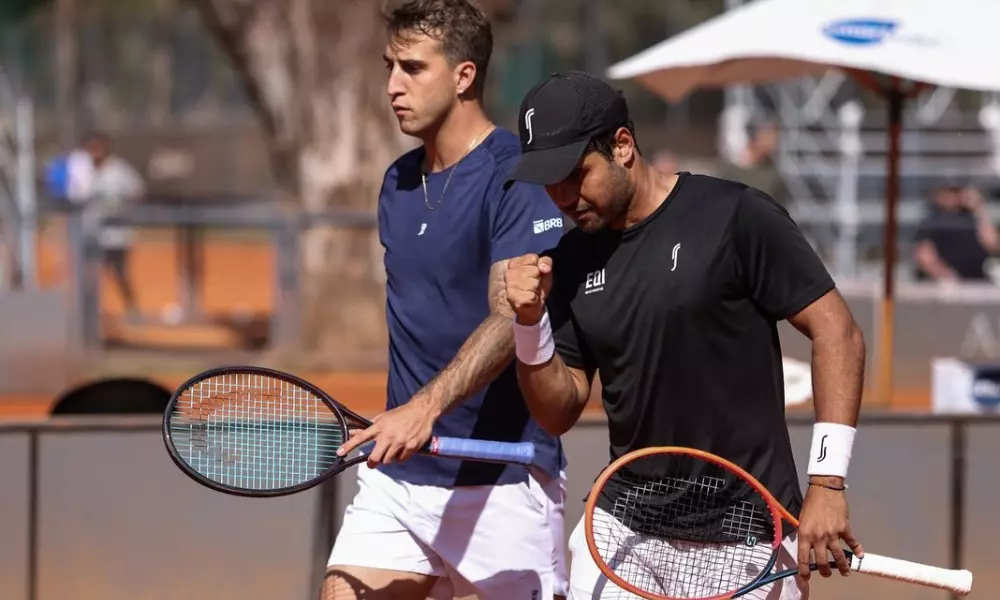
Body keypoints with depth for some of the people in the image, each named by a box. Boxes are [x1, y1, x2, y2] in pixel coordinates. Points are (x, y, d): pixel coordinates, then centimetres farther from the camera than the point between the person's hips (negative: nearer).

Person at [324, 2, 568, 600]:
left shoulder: (518, 176, -12)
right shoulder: (399, 182, 13)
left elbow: (509, 320, -23)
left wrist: (425, 407, -35)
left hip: (502, 482, -7)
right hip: (398, 473, 7)